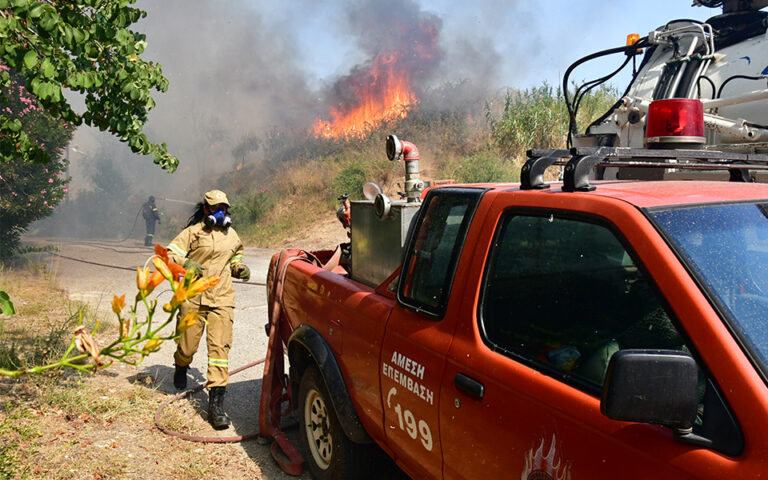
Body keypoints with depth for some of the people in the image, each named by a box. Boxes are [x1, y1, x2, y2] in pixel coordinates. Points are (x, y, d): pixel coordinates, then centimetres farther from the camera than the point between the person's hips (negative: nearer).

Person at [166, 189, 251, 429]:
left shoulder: (231, 235, 17)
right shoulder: (193, 232, 4)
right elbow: (170, 254, 1)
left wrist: (240, 268, 8)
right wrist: (185, 264, -18)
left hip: (221, 301, 2)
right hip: (193, 299, -2)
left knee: (220, 347, -10)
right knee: (187, 346, 7)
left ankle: (216, 403, -9)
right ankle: (181, 368, 46)